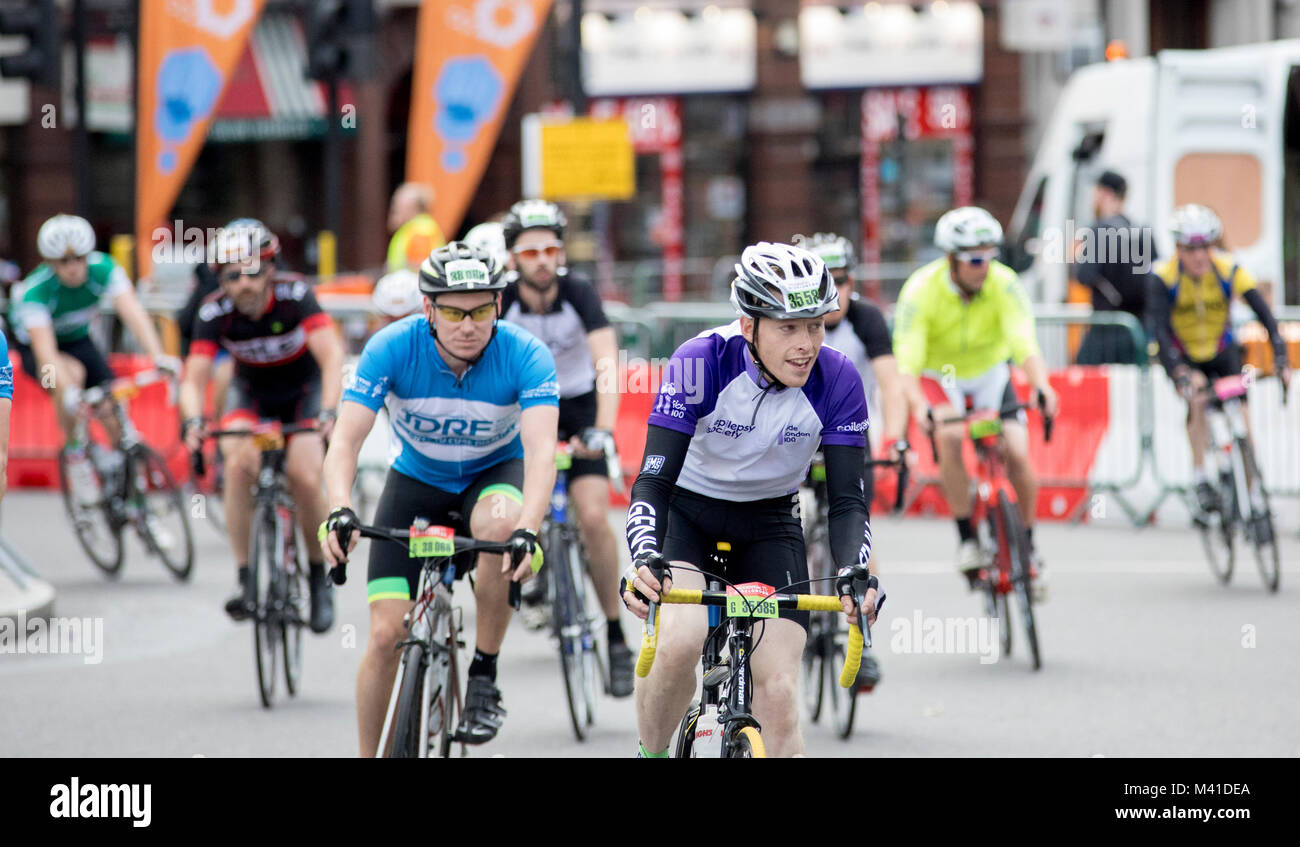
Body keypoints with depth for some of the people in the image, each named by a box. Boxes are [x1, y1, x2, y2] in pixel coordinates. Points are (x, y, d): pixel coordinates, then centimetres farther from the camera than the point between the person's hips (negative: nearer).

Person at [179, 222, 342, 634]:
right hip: (251, 390, 1)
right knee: (239, 464, -26)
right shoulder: (215, 312, -25)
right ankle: (246, 580, -20)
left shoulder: (294, 294, -31)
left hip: (303, 388, -1)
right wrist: (193, 421, -49)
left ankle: (319, 578, 3)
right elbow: (195, 378, -29)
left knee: (305, 477, -21)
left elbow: (332, 355, -39)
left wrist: (328, 412, -54)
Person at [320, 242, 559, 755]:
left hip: (494, 473, -1)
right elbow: (344, 443, -30)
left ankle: (484, 677, -18)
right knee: (386, 634, -12)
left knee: (501, 524, -38)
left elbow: (541, 451, -38)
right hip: (416, 480, 1)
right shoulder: (392, 348, -25)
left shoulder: (526, 356, -27)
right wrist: (341, 512, -50)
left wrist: (528, 532, -56)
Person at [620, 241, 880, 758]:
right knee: (680, 642, -29)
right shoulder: (700, 363, -28)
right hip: (686, 510, -2)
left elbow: (847, 499, -19)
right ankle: (651, 754, -3)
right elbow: (653, 480, -30)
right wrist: (644, 558, -49)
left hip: (769, 522, 2)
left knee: (778, 695, -12)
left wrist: (855, 573, -39)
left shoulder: (837, 382, -21)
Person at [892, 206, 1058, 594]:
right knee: (950, 437, -32)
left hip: (989, 373, 2)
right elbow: (906, 362, -34)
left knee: (1017, 453, -17)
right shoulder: (922, 290, -28)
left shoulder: (1003, 283, -24)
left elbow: (1024, 343, -35)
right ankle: (967, 539, -21)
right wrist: (919, 406, -54)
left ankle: (1028, 546, 5)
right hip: (939, 377, -2)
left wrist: (1041, 387, -55)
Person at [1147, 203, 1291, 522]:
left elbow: (1264, 313, -29)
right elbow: (1160, 329, -35)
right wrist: (1180, 373, -49)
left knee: (1241, 415, -12)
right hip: (1183, 357, -2)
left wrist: (1280, 359, -42)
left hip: (1223, 352, 2)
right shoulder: (1163, 278, -26)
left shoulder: (1229, 271, -23)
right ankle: (1200, 479, -25)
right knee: (1198, 399, -31)